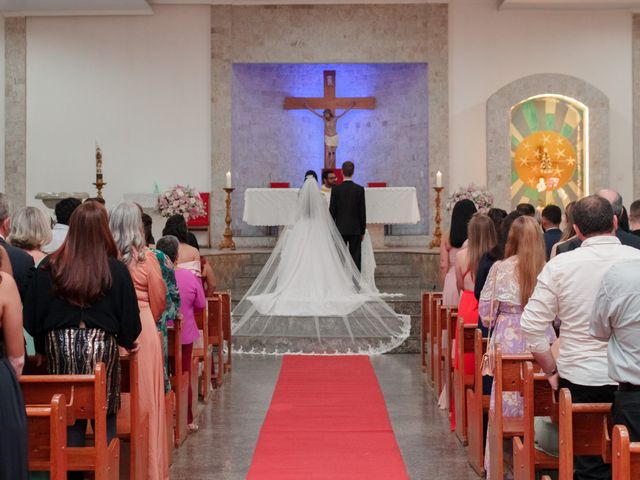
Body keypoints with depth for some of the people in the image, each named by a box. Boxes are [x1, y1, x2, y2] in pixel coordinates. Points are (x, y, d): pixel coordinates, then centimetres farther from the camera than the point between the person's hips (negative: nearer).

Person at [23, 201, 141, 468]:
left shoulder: (49, 267, -3)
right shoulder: (115, 270, -8)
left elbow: (32, 316, 1)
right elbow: (129, 316, -3)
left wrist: (42, 347, 15)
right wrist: (126, 341, 17)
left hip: (60, 346, 2)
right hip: (102, 345, -2)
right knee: (105, 419, 7)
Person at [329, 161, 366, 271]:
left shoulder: (336, 189, -5)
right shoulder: (360, 189, -4)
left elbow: (332, 211, -2)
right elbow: (363, 212, -2)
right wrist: (363, 231, 6)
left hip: (340, 229, 0)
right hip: (355, 229, 0)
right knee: (356, 259, 3)